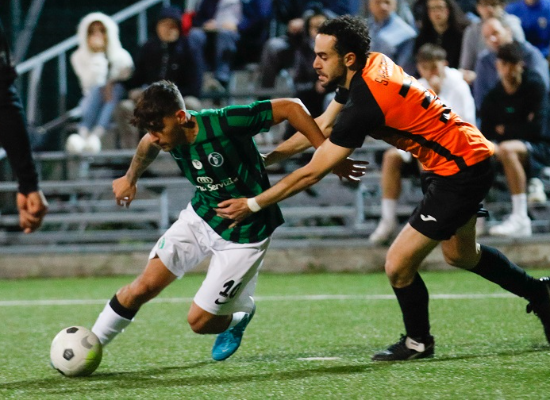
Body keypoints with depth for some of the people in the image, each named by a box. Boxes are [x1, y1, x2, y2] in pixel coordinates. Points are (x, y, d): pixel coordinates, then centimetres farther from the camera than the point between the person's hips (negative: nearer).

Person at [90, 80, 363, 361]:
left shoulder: (224, 123, -31)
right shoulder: (170, 135, -11)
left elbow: (289, 107, -27)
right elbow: (149, 144, 17)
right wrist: (130, 178, 23)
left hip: (243, 235, -5)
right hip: (199, 217, 6)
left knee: (200, 321, -4)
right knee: (145, 285, -6)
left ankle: (238, 316, 31)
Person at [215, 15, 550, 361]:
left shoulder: (364, 105, -29)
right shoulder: (372, 64, -3)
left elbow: (311, 174, -23)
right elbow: (322, 125, 12)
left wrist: (252, 204, -15)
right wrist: (267, 157, 8)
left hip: (460, 172, -10)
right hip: (469, 157, 10)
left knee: (398, 266, -7)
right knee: (460, 254, 29)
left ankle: (418, 342, 18)